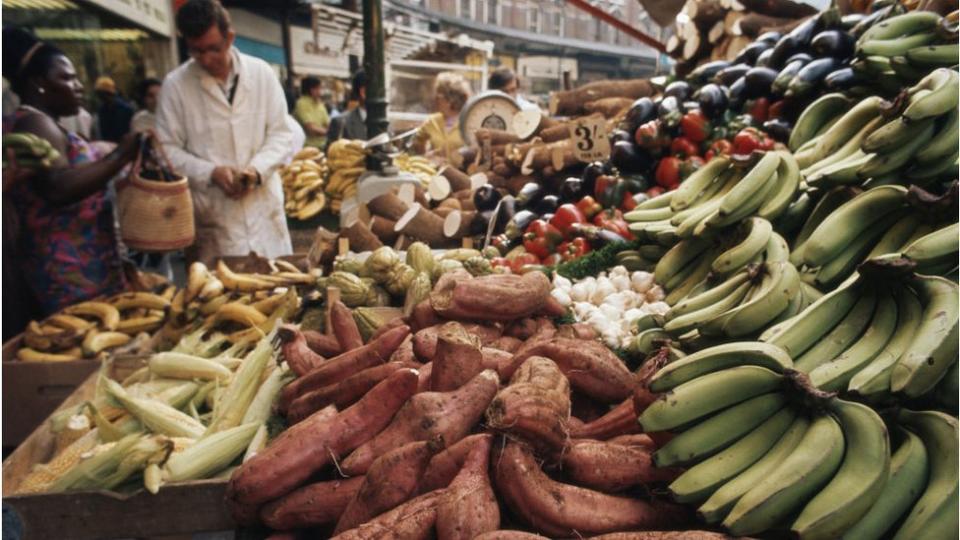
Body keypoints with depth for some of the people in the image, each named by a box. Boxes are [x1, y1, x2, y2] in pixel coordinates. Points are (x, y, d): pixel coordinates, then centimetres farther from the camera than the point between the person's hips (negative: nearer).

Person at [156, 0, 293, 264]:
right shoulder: (175, 85, -2)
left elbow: (280, 133, 4)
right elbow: (168, 150, 0)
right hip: (212, 215, -1)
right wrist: (211, 172, -15)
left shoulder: (261, 72, 1)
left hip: (264, 206, 2)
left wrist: (256, 169, -13)